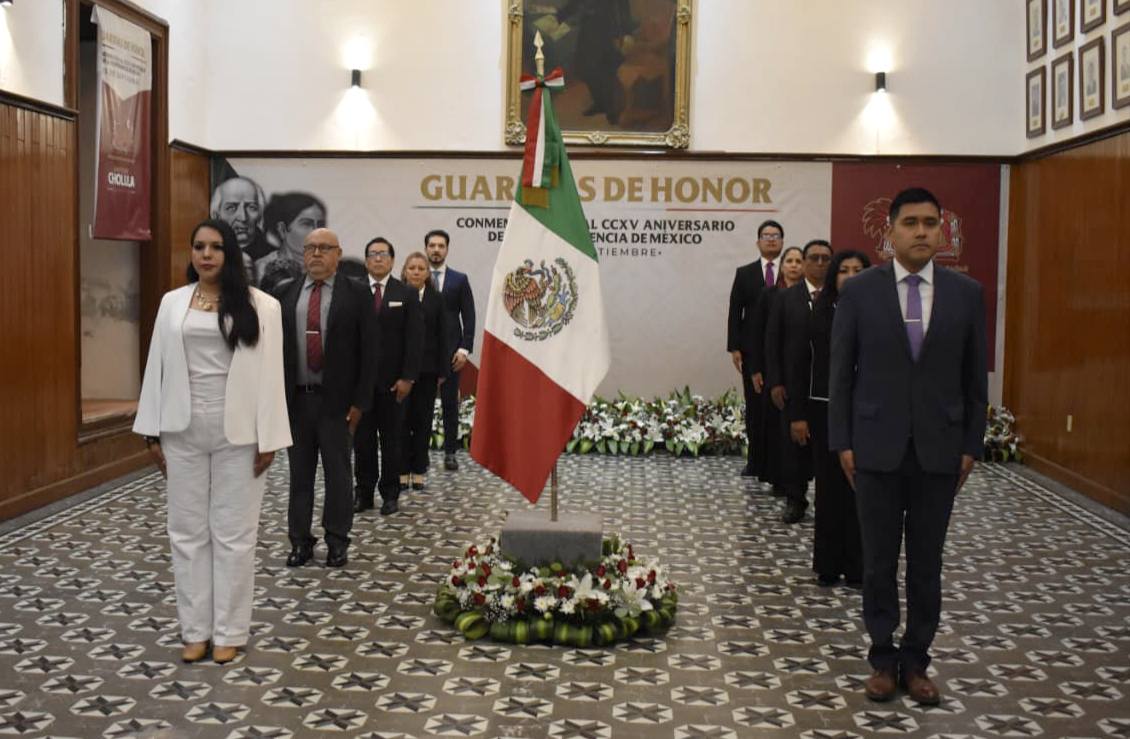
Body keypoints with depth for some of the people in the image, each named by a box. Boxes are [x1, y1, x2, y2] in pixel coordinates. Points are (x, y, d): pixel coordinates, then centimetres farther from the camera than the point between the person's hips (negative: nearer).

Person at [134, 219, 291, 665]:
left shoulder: (260, 307, -3)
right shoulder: (173, 303, 7)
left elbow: (270, 374, -5)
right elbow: (157, 367, 7)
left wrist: (268, 438, -8)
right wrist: (153, 433, 4)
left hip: (237, 432, -3)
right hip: (184, 430, 3)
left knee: (233, 532, 4)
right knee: (187, 530, 9)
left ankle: (229, 631, 14)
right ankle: (195, 629, 20)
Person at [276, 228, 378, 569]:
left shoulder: (357, 294, -1)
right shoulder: (284, 294, 7)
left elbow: (368, 351, -2)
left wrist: (360, 401, -7)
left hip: (336, 400, -2)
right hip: (295, 398, 2)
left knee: (338, 474, 6)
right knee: (299, 473, 9)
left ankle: (337, 542, 16)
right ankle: (300, 541, 18)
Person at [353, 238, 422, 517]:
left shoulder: (407, 294, 3)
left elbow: (414, 338, 0)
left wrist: (407, 377, -8)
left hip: (392, 380, 0)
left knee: (391, 439, 5)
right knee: (363, 439, 6)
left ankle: (390, 493, 14)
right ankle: (363, 492, 14)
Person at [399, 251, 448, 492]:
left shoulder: (436, 299, 5)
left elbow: (441, 336, 5)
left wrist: (442, 370, 0)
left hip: (427, 369, 2)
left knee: (423, 419, 6)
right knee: (401, 419, 3)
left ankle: (419, 470, 13)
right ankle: (402, 470, 10)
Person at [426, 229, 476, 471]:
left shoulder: (459, 280, 7)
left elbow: (469, 317, 4)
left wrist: (464, 349, -5)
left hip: (450, 351, 1)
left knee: (450, 403, 4)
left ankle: (450, 452, 11)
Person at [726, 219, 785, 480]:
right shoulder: (744, 273, 9)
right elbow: (735, 312, 6)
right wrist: (734, 347, -2)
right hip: (753, 351, 2)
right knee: (754, 407, 5)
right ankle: (756, 461, 11)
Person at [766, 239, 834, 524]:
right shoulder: (786, 298, 4)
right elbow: (772, 341, 4)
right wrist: (775, 381, -3)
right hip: (795, 385, 1)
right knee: (794, 443, 6)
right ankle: (795, 500, 16)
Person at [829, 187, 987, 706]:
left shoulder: (967, 294, 1)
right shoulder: (859, 291, -2)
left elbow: (975, 378, 6)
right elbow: (840, 373, 1)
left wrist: (971, 446, 3)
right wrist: (842, 442, -2)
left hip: (939, 449, 1)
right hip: (877, 448, -1)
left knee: (927, 562, 10)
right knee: (880, 561, 8)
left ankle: (916, 659, 23)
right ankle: (883, 658, 22)